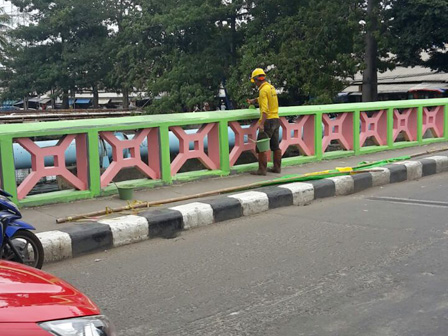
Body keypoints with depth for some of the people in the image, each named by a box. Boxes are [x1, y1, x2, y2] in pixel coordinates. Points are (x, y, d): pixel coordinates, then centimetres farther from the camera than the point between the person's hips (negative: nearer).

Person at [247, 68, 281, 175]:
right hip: (276, 119, 9)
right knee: (275, 146, 13)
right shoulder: (271, 87, 12)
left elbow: (265, 108, -25)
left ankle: (262, 169, -5)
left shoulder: (263, 90, -15)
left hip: (268, 121, -9)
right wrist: (254, 100, 26)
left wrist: (261, 124, -30)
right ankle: (277, 167, 19)